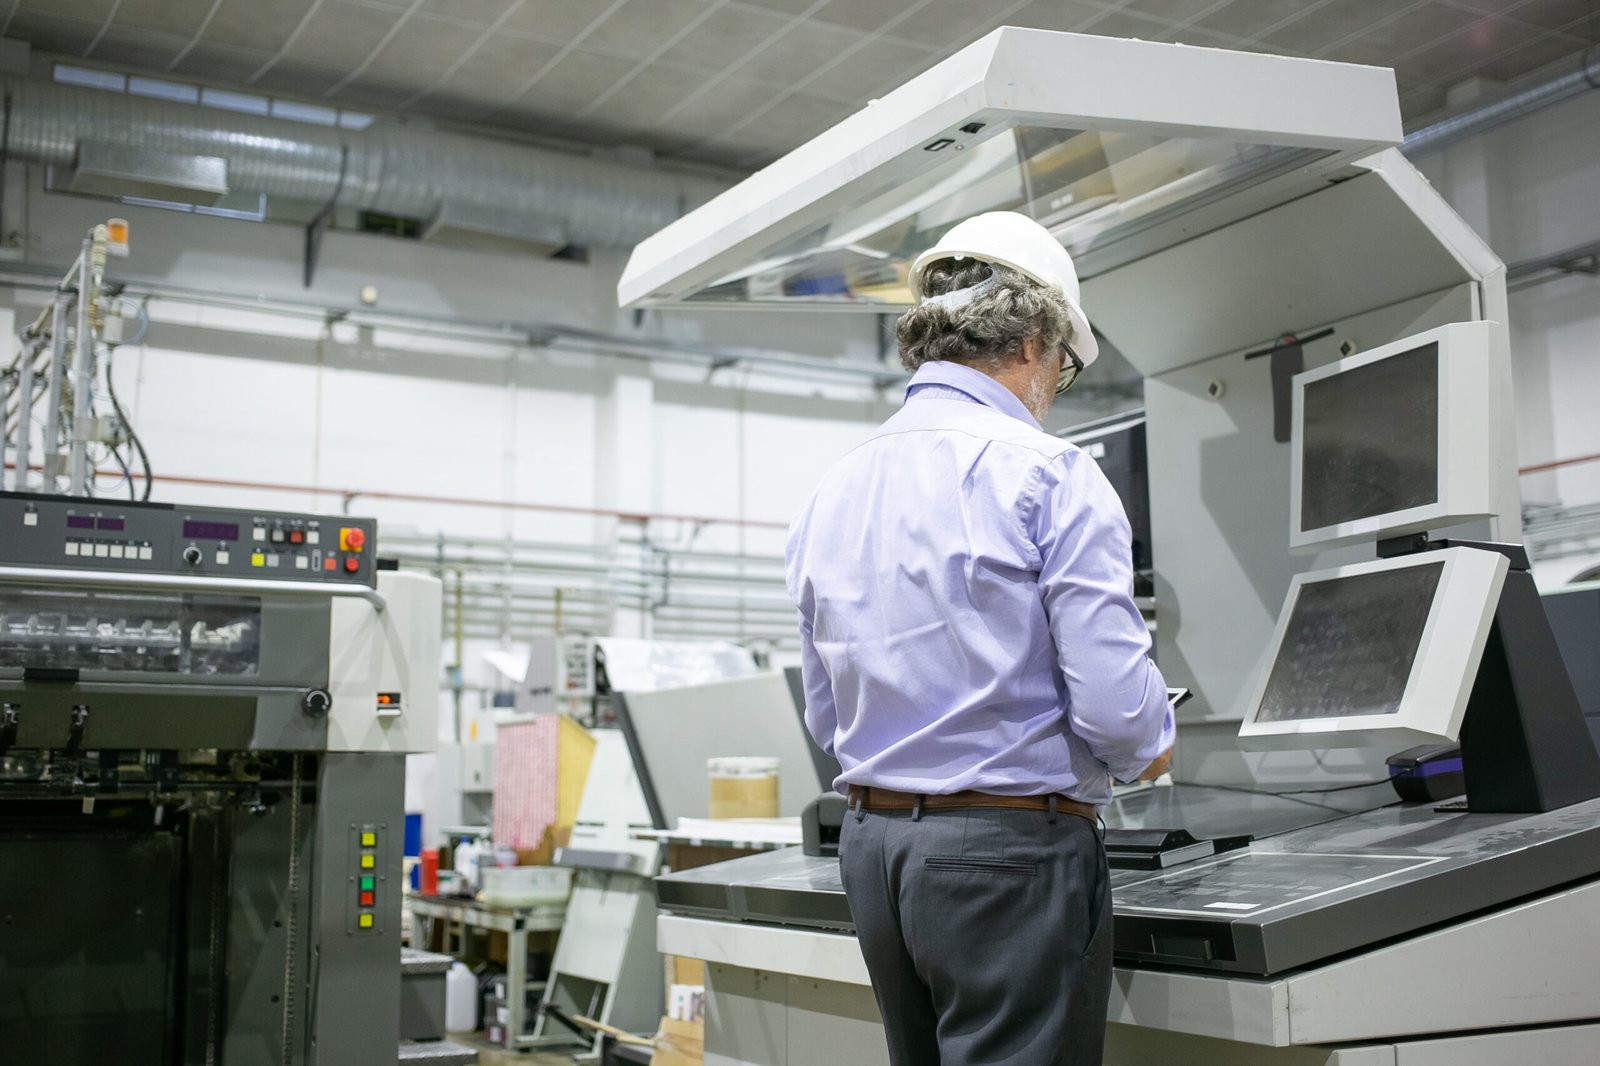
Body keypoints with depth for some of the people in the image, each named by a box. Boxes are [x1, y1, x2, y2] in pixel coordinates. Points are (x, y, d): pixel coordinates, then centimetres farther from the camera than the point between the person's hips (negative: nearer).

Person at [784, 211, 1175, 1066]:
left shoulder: (831, 492, 8)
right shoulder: (1046, 474, -12)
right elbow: (1116, 703, -16)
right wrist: (1147, 749, 5)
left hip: (871, 843, 7)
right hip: (1011, 853, -7)